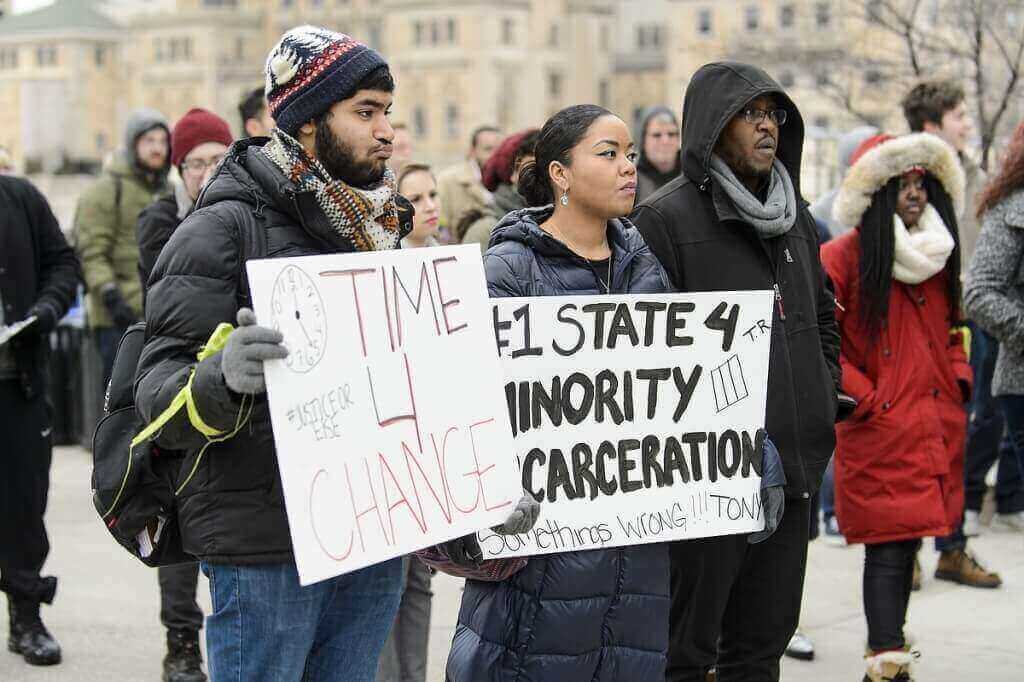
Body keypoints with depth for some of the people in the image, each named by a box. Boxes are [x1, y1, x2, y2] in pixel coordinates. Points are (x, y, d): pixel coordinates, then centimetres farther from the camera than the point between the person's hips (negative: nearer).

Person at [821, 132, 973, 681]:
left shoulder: (936, 256, 14)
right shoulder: (843, 258, -8)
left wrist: (958, 383, 11)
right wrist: (867, 398, -12)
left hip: (938, 429, 6)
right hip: (879, 433, -6)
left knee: (906, 543, 11)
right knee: (890, 548, -7)